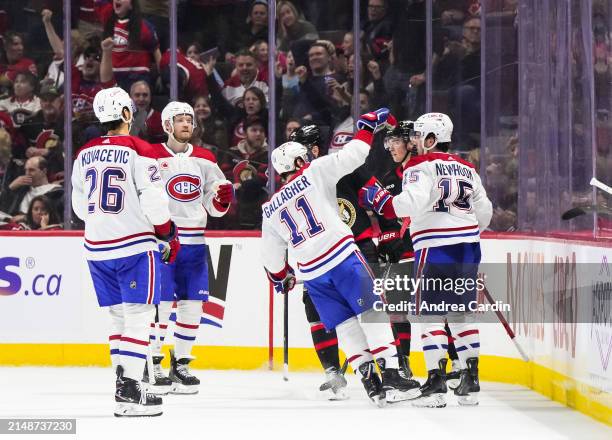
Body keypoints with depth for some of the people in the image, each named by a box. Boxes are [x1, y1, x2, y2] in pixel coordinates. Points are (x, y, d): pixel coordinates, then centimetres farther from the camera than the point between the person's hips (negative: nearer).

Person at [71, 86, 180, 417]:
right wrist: (168, 235, 1)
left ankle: (124, 383, 15)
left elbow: (81, 206, 15)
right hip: (134, 246, -6)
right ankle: (129, 392, -13)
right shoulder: (138, 151, -11)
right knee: (138, 316, -5)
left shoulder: (85, 154, 8)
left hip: (97, 247, 6)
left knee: (119, 316, 15)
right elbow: (154, 201, -14)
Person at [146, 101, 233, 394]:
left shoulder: (205, 160, 12)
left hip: (194, 243, 5)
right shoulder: (152, 158, -4)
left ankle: (180, 364, 15)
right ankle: (153, 365, 0)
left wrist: (223, 198, -5)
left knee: (192, 304, 5)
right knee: (161, 303, -8)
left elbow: (214, 206, 16)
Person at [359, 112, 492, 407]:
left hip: (435, 246, -7)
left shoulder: (421, 166, -4)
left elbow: (412, 202, -21)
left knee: (431, 314, -3)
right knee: (460, 313, 13)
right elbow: (484, 211, 19)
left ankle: (436, 382, -11)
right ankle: (470, 382, 10)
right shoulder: (467, 169, 18)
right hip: (468, 247, 7)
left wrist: (379, 199, -9)